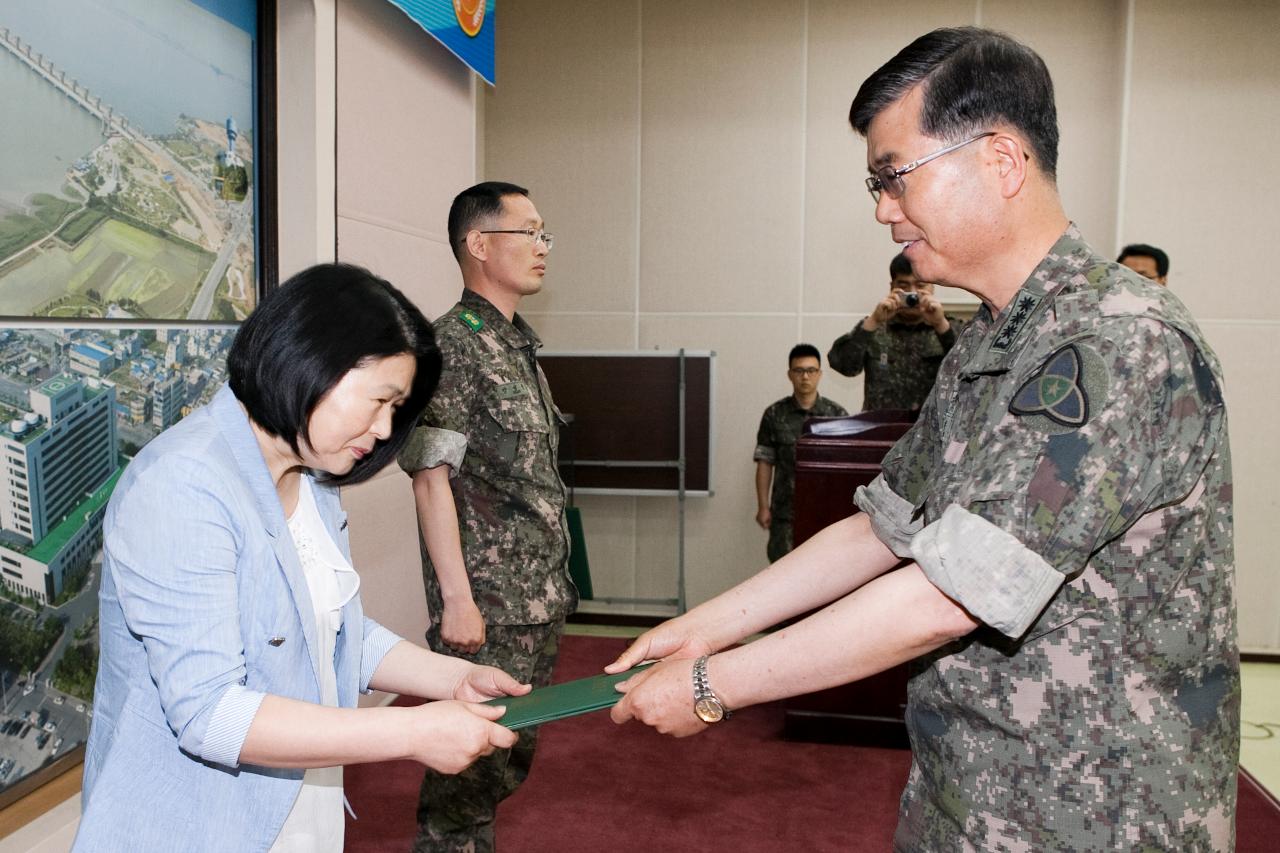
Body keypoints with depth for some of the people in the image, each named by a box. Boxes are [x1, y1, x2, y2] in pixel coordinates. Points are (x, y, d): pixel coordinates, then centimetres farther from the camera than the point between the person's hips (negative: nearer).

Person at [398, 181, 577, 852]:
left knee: (514, 751, 18)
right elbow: (431, 478, -18)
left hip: (543, 597, 9)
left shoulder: (519, 344, 14)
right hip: (487, 605, -9)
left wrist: (556, 580, 15)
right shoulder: (452, 342, -13)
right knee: (473, 759, 2)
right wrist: (457, 599, -20)